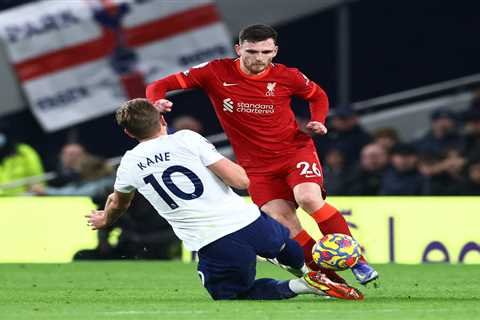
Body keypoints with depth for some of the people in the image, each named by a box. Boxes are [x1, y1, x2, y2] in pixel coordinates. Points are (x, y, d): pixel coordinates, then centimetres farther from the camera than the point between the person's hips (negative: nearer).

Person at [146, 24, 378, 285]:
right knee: (282, 222, -15)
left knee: (308, 198, -29)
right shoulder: (216, 73, -9)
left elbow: (318, 96, 16)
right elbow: (159, 87, -8)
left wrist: (317, 122, -4)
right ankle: (329, 279, -2)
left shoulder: (286, 76, -6)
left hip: (296, 149, -1)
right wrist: (157, 102, -31)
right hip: (256, 165, 1)